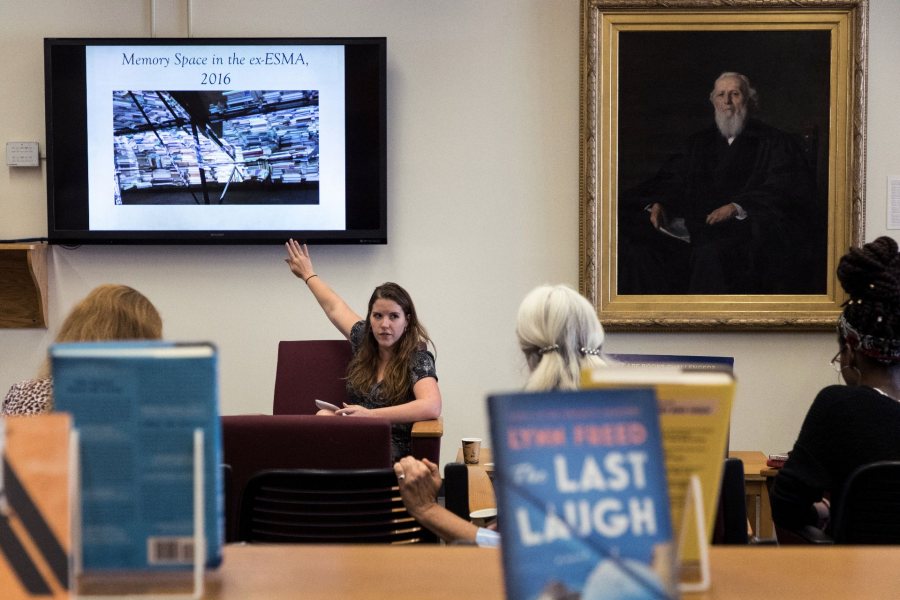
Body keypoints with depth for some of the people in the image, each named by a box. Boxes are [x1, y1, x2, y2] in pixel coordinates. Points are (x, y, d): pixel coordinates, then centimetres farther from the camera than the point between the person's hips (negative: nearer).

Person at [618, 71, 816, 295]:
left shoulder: (774, 142, 11)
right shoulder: (700, 143, 26)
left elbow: (783, 191, -3)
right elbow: (672, 181, 19)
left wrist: (738, 207, -19)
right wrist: (659, 203, -4)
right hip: (693, 230, 4)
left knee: (711, 253, -39)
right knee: (634, 248, -23)